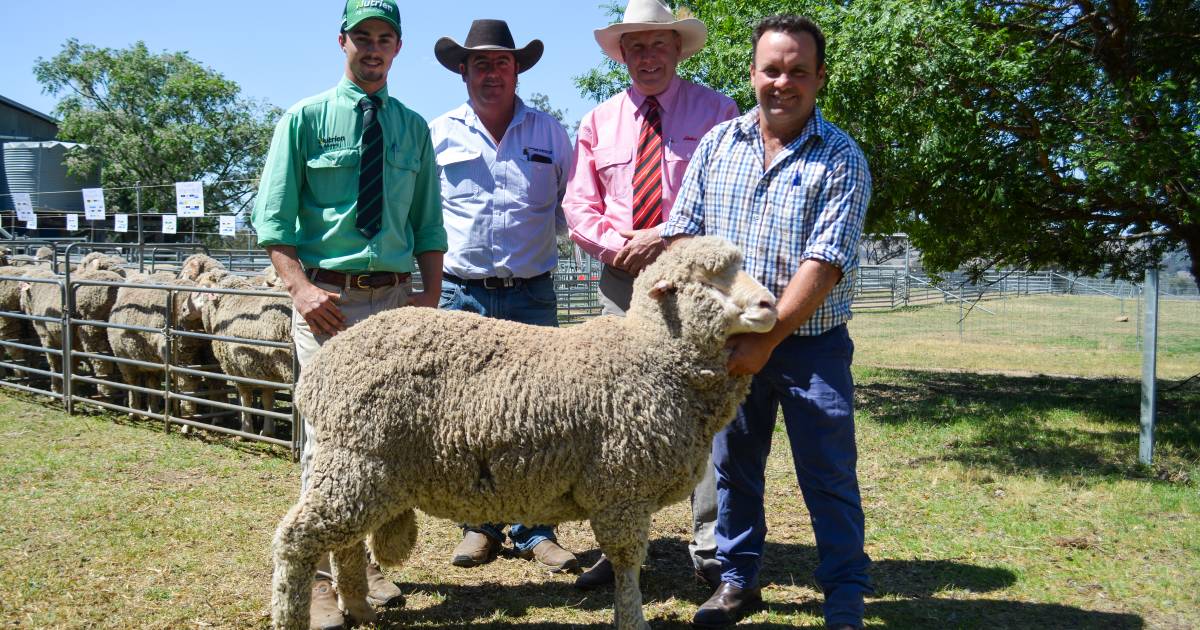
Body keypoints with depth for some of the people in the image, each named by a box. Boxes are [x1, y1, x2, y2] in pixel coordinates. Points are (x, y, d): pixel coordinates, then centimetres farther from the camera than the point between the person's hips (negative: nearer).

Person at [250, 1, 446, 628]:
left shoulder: (414, 128, 12)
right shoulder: (305, 118, 3)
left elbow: (429, 224, 13)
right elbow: (272, 217, -1)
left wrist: (430, 295, 1)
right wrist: (301, 287, -15)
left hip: (395, 298, 4)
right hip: (327, 298, -3)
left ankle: (369, 560, 26)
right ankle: (319, 576, 8)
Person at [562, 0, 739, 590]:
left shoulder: (715, 111, 4)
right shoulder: (599, 121, 14)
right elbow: (579, 205, 9)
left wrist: (666, 237, -15)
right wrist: (619, 244, -8)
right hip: (621, 280, 3)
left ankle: (710, 547, 6)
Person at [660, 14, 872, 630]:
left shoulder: (840, 159, -8)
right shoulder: (717, 143, 4)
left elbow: (825, 262, -17)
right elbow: (683, 229, 6)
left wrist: (766, 339, -21)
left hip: (810, 342, -3)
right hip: (730, 339, 4)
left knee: (829, 480, 3)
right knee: (733, 465, 15)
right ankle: (738, 579, 32)